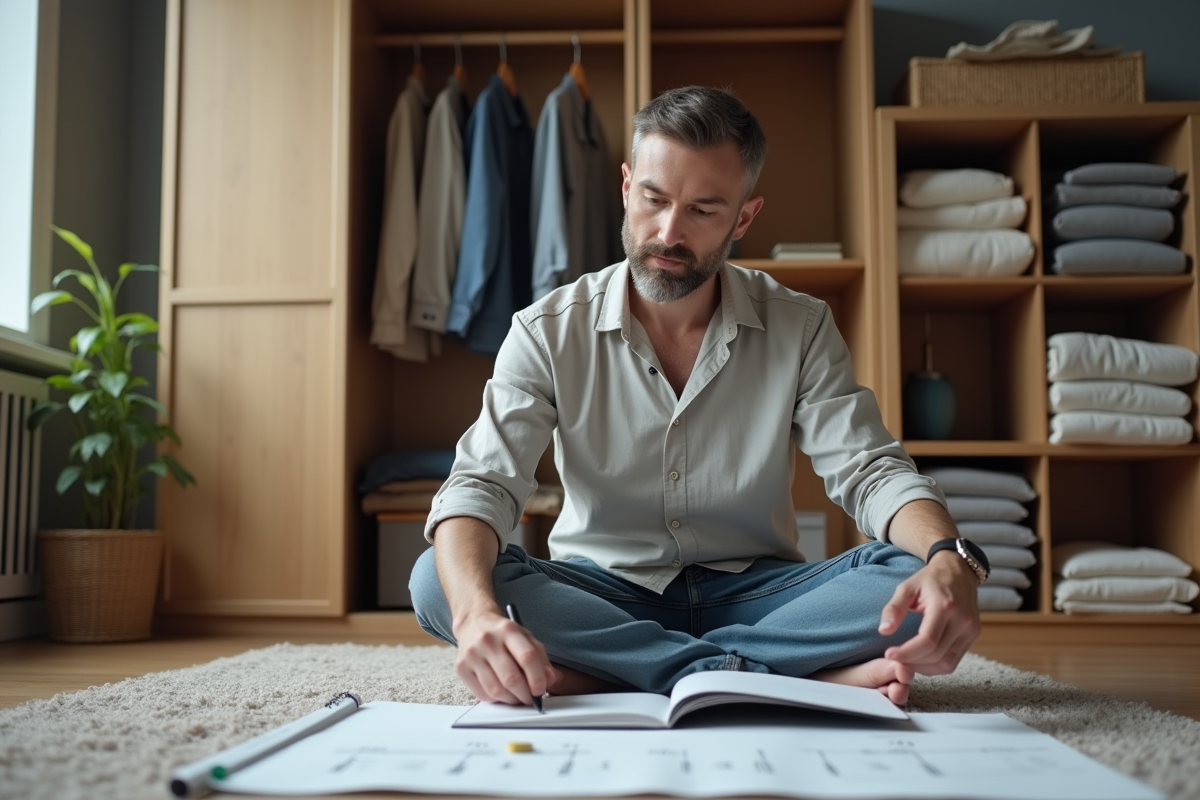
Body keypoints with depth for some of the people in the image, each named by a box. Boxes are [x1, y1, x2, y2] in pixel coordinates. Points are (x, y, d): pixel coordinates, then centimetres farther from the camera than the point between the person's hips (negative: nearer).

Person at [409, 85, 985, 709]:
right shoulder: (549, 332, -7)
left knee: (911, 573, -26)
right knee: (438, 581, -28)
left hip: (753, 592, 0)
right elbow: (482, 483, -17)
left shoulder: (801, 329, -3)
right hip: (606, 595, 0)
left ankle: (610, 672, -27)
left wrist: (950, 562, -32)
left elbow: (871, 472, -8)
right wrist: (476, 612, -40)